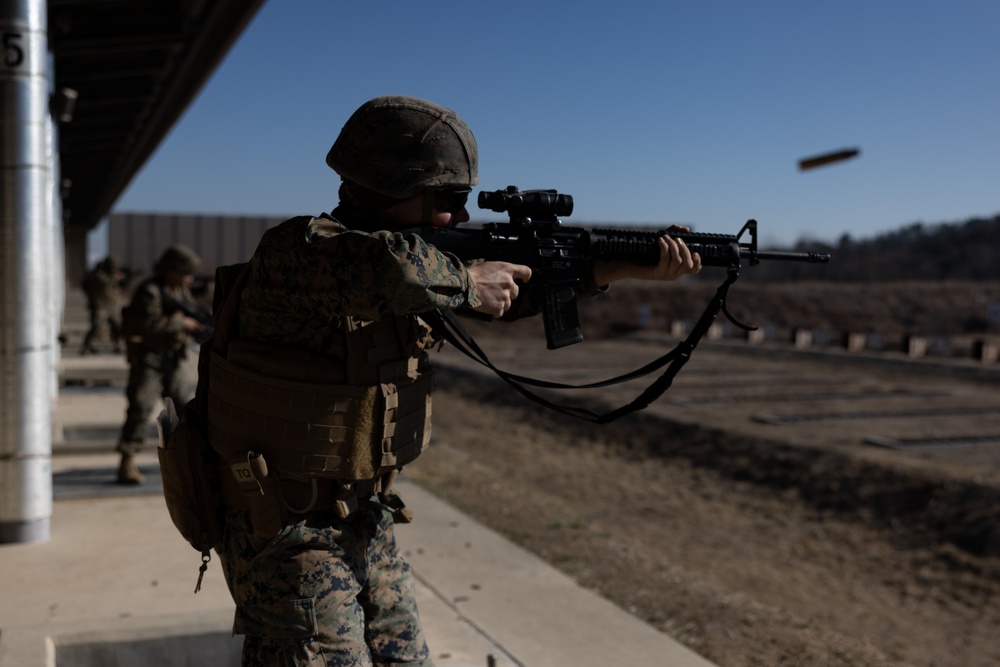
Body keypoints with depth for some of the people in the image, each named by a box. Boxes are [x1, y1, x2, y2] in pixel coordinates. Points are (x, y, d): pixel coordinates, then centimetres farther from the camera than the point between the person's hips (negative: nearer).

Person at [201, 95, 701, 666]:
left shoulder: (419, 257, 4)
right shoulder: (298, 248, -22)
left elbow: (516, 283, 8)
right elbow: (381, 268, -43)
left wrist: (634, 266, 0)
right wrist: (466, 281, -25)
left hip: (368, 526, 8)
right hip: (288, 539, -8)